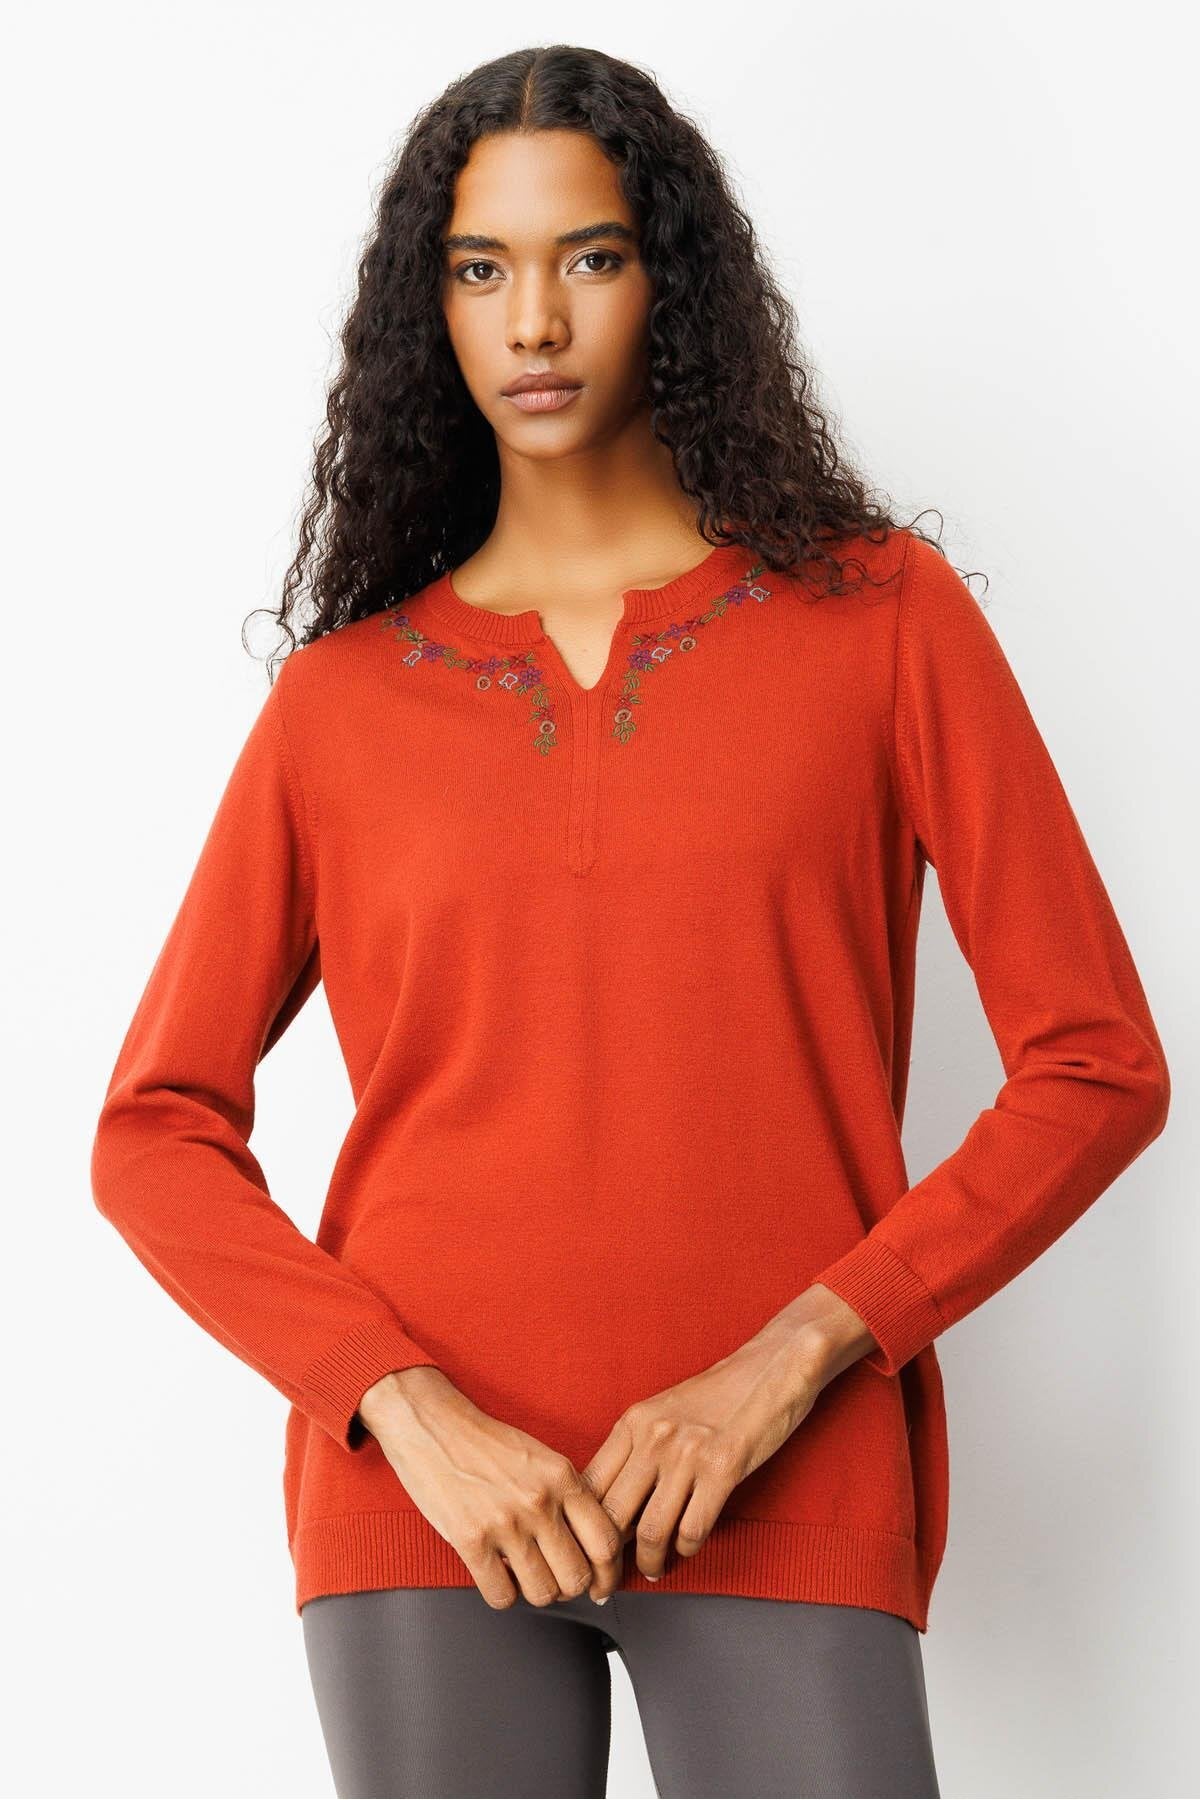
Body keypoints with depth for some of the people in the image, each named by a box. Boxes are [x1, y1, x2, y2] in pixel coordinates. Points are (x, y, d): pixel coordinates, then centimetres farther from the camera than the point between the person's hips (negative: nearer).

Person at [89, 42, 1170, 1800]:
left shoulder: (880, 615, 5)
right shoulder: (344, 698, 8)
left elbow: (1097, 1064, 1)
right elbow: (155, 1131, 7)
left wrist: (791, 1360, -8)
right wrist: (408, 1411, -7)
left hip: (785, 1498, -1)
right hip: (429, 1501, 1)